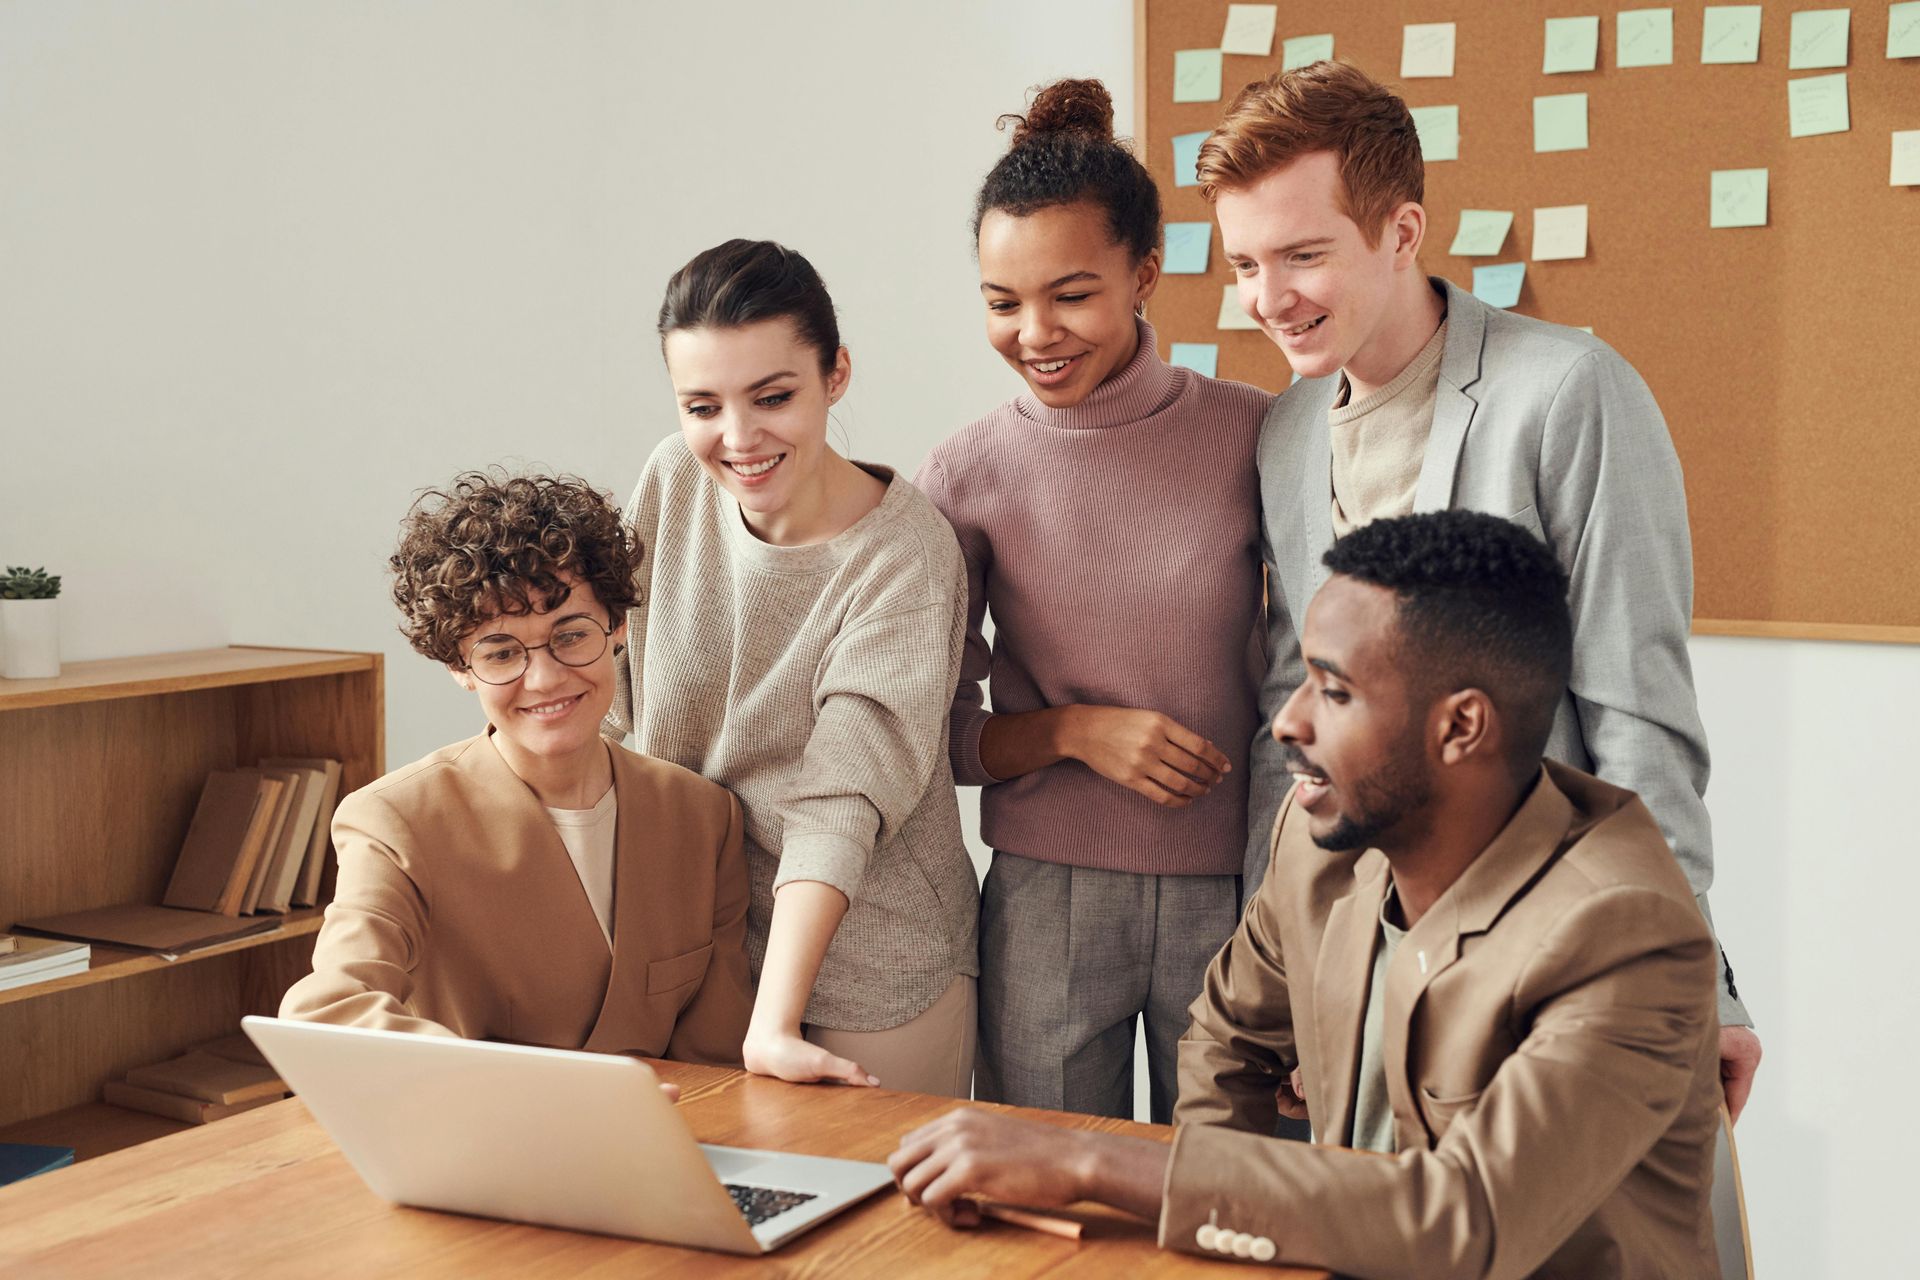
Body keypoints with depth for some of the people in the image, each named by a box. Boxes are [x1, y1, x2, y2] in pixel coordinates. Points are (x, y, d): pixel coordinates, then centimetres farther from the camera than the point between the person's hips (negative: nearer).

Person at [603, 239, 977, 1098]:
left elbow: (839, 800, -25)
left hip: (868, 978, -4)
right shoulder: (673, 481, -5)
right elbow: (619, 693, 7)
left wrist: (772, 1025, -32)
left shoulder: (903, 556, -20)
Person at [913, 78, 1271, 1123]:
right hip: (1045, 905, 0)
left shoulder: (1252, 435, -3)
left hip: (1234, 892, 0)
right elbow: (934, 727, 4)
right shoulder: (965, 477, -2)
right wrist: (1075, 731, -13)